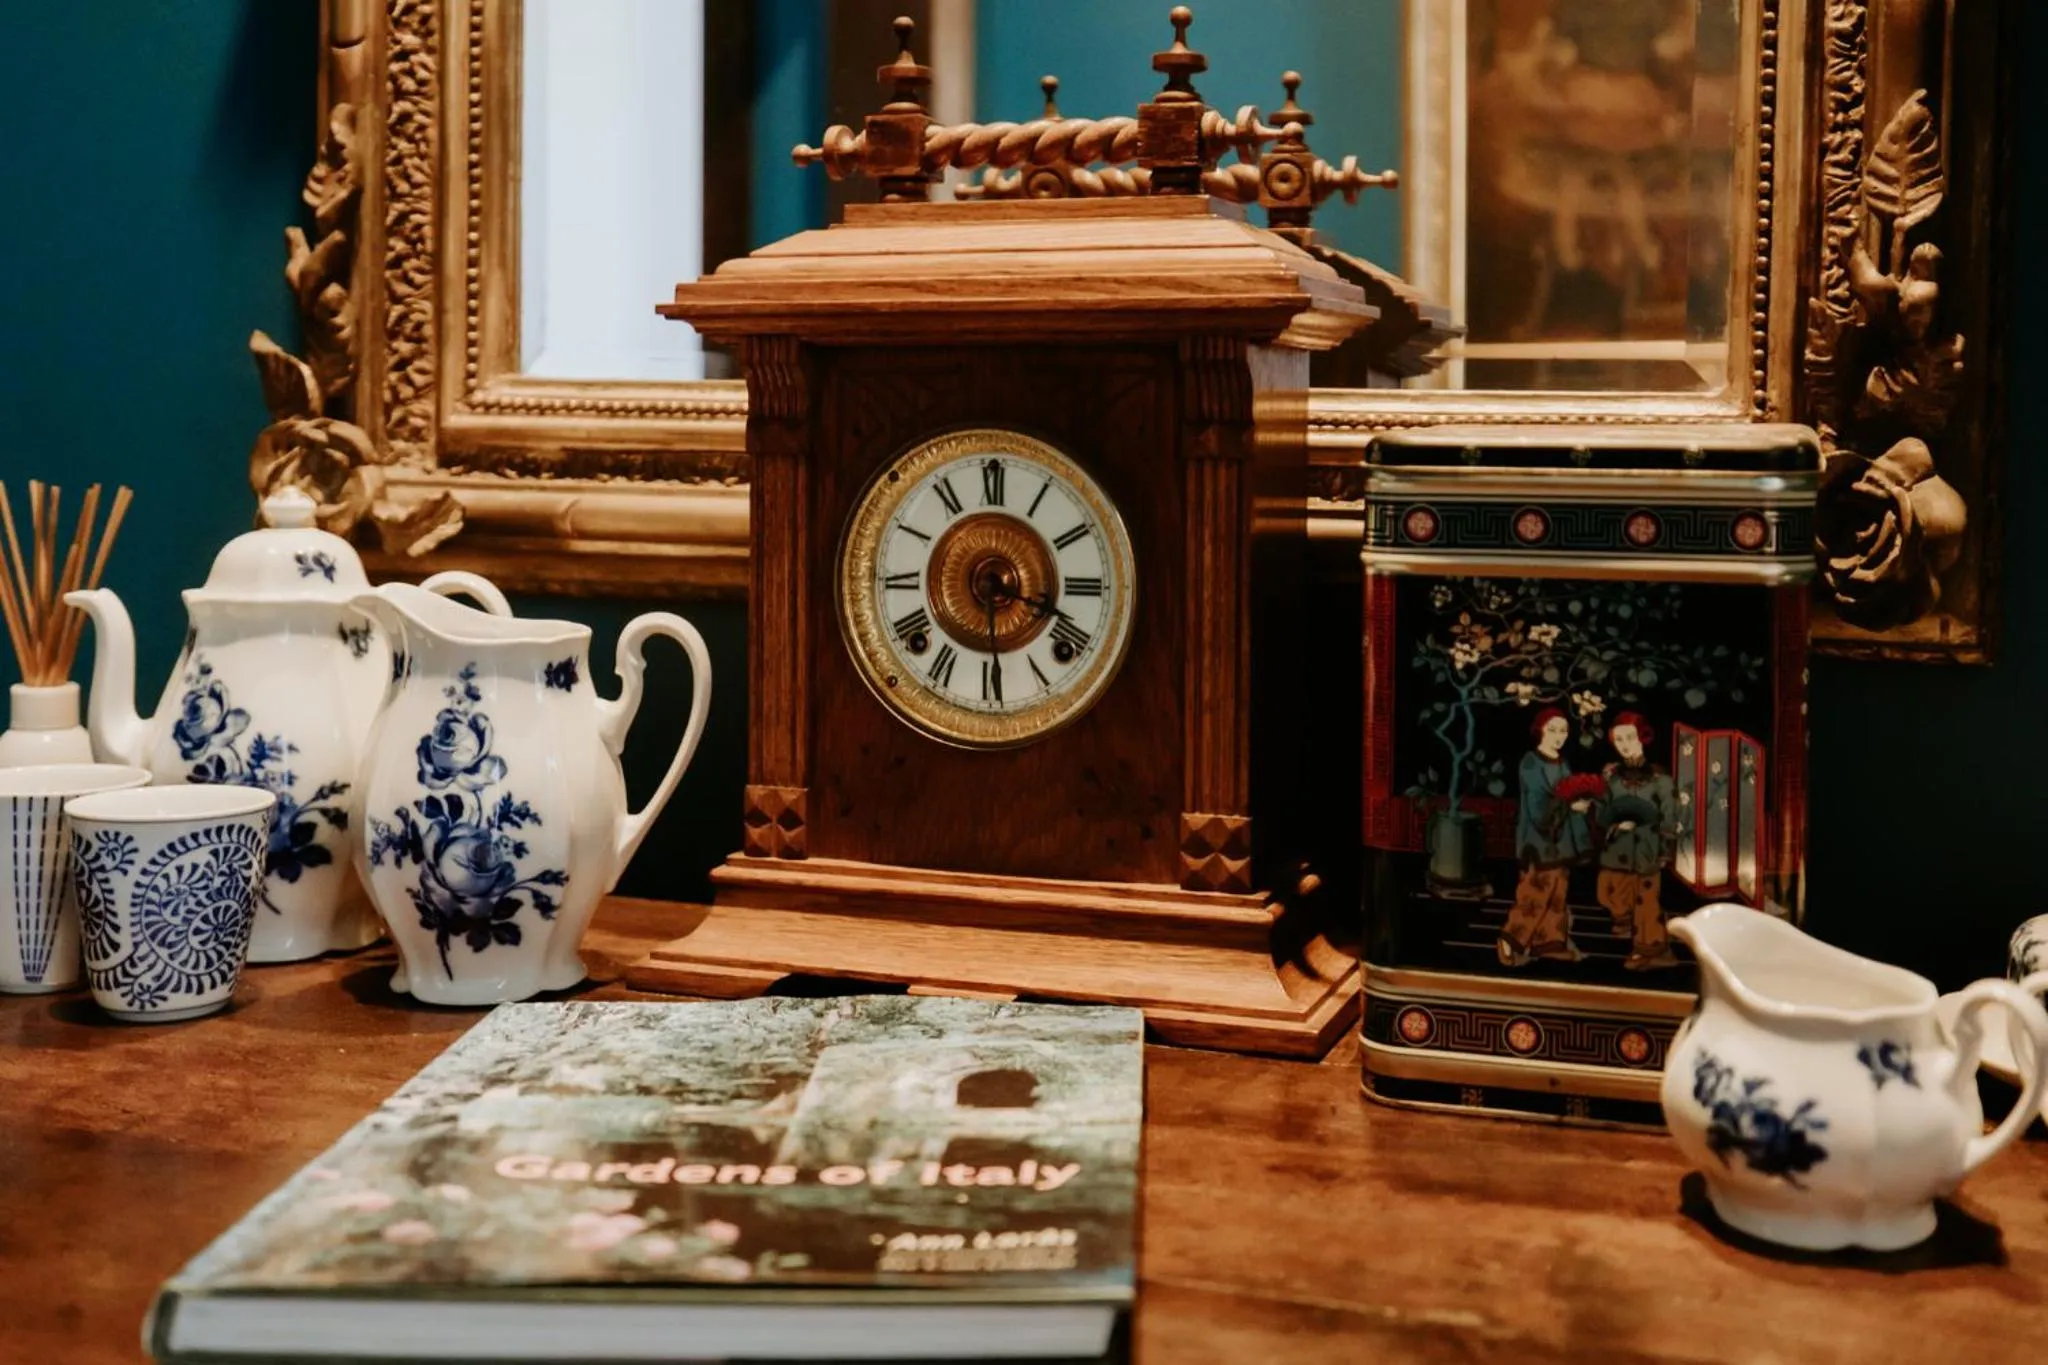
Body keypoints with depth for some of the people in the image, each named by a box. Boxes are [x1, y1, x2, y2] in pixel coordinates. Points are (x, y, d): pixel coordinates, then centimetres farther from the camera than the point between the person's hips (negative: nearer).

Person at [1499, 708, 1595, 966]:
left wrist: (1582, 802, -10)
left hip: (1560, 836, 8)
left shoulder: (1562, 763, 13)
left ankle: (1551, 941, 15)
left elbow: (1569, 797, 9)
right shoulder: (1531, 763, -11)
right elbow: (1539, 804, -17)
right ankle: (1512, 941, 1)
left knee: (1556, 892, 9)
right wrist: (1570, 805, -18)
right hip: (1540, 837, -8)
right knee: (1536, 891, -7)